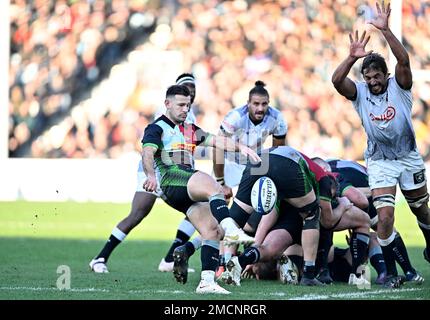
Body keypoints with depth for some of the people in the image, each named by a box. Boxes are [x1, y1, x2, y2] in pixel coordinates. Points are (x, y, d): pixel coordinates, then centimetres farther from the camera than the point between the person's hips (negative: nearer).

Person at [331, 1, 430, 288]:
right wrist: (352, 58, -42)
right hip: (380, 162, -1)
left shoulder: (399, 86, -11)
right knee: (385, 216, -15)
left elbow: (404, 60, -30)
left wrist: (386, 30, -40)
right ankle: (391, 271, -5)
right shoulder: (359, 92, -8)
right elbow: (337, 81, -26)